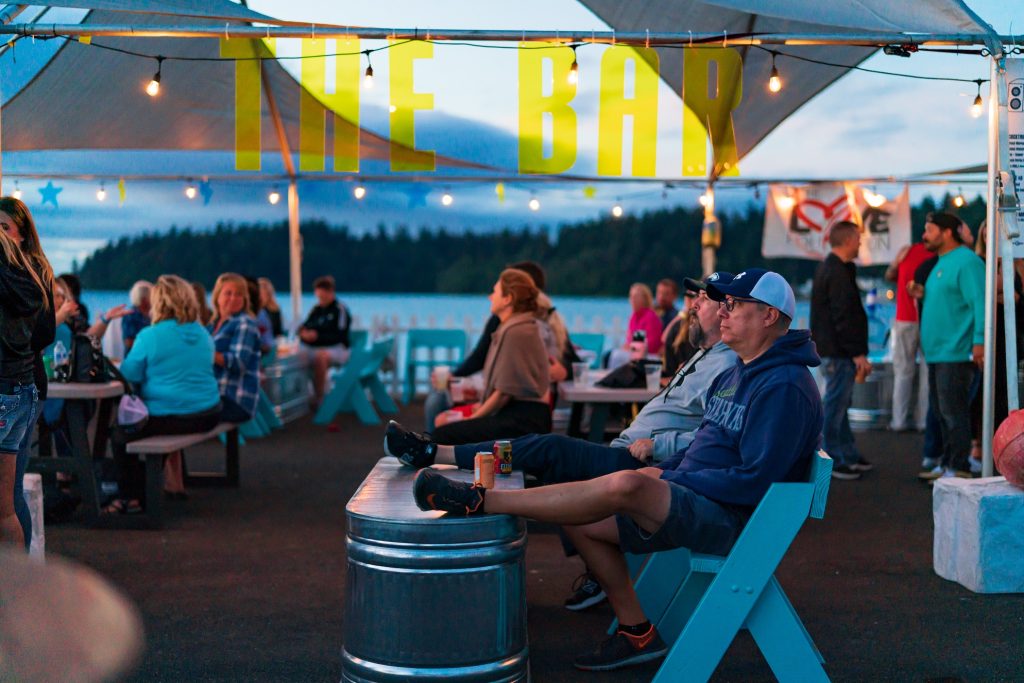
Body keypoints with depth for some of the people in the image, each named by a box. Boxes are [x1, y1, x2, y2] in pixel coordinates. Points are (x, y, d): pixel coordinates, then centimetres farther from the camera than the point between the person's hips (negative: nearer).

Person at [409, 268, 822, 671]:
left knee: (627, 485, -34)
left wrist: (676, 482, -15)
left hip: (727, 517, -10)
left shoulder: (784, 386, -15)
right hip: (691, 506, 11)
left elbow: (755, 479, -22)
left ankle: (479, 501, -30)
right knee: (581, 522, 5)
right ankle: (636, 634, 9)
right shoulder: (737, 374, 17)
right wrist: (665, 471, 6)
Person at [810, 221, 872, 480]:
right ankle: (831, 461, 0)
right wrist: (858, 353, -19)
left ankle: (849, 455, 26)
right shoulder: (838, 274, -17)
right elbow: (844, 318, -21)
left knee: (839, 403, 16)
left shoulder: (827, 269, 16)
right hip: (839, 351, -11)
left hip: (830, 349, 11)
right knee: (835, 405, -5)